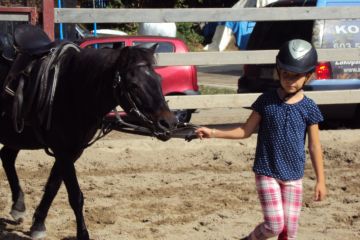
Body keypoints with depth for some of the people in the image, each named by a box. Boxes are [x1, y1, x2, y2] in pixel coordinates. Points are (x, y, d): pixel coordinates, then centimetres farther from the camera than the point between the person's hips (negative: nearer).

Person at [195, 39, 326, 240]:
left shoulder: (309, 108, -3)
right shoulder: (266, 101, -4)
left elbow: (314, 146, 2)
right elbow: (246, 131, 3)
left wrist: (321, 180, 2)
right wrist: (213, 133, -6)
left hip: (294, 176, 2)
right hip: (267, 172, -2)